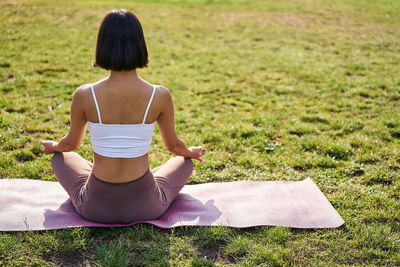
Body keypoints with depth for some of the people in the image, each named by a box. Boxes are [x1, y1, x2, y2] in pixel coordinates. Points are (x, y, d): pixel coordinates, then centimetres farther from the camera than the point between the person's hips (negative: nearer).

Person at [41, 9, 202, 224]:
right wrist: (192, 152, 28)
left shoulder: (84, 95, -14)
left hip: (95, 208, 0)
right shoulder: (160, 96, -15)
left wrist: (52, 147, 30)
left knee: (60, 157, 30)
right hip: (145, 206, 0)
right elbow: (173, 145, 3)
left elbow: (71, 143, 5)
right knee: (184, 161, 30)